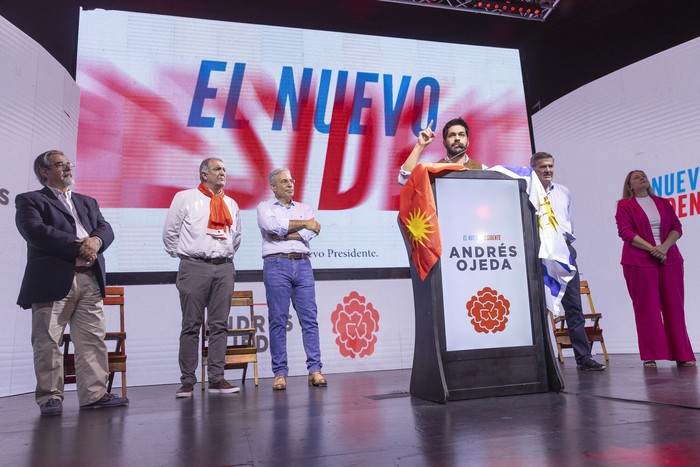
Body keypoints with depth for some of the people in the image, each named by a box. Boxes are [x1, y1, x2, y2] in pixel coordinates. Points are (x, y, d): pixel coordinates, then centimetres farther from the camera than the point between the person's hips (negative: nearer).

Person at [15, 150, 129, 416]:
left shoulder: (88, 202, 25)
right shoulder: (29, 201, 8)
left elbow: (106, 229, 12)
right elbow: (36, 231, -10)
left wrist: (96, 241, -12)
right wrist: (79, 246, -14)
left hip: (90, 280, 5)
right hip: (53, 281, -4)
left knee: (93, 340, 2)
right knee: (48, 342, -1)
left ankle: (94, 394, 6)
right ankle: (50, 397, 9)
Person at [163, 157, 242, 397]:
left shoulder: (231, 204, 16)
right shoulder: (184, 198, 3)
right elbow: (170, 231, 4)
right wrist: (180, 254, 6)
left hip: (224, 268, 4)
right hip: (194, 267, -4)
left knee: (219, 325, 4)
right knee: (191, 325, -1)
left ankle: (217, 379, 9)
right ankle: (187, 381, 5)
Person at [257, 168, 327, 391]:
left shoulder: (304, 208, 19)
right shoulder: (265, 207, 12)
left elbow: (310, 233, -1)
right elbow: (272, 226, -11)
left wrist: (282, 234, -5)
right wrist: (303, 223, -2)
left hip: (303, 264, 3)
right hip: (277, 265, -3)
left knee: (309, 318, -2)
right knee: (278, 320, -2)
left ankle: (315, 370, 1)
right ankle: (280, 373, 4)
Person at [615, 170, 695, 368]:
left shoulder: (663, 203, 17)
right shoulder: (624, 205, 5)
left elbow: (676, 227, 8)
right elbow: (626, 232, -7)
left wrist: (665, 246, -10)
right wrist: (652, 248, -15)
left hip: (669, 260, 4)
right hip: (639, 261, -3)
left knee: (674, 306, 4)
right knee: (646, 308, -2)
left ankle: (682, 354, 12)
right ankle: (650, 355, 3)